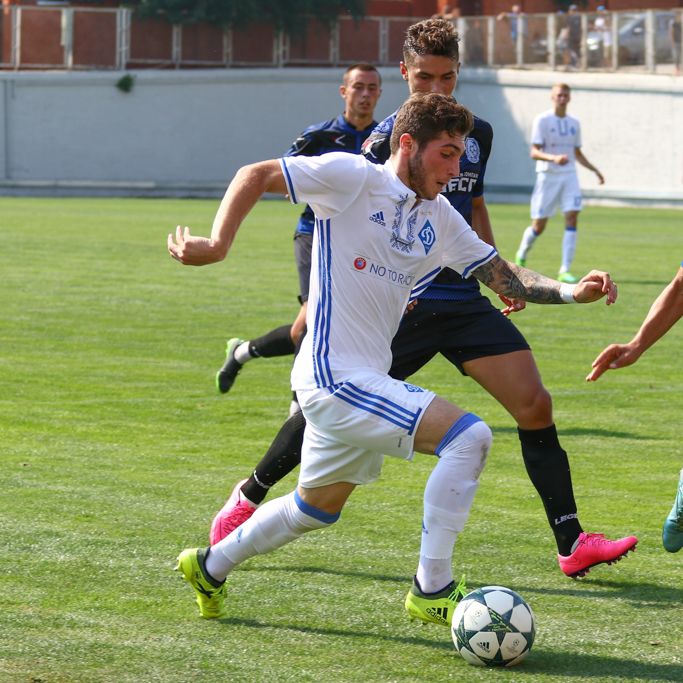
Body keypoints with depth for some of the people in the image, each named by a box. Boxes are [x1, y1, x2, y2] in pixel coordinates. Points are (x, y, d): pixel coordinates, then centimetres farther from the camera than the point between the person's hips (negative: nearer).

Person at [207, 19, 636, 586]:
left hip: (464, 301, 5)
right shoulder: (386, 140, -9)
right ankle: (248, 497, 23)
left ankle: (571, 544, -5)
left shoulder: (477, 134, 9)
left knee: (535, 405, -8)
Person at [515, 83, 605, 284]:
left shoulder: (574, 123, 10)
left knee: (572, 218, -13)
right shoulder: (542, 120, -6)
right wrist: (553, 158, -31)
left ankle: (565, 270, -13)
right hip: (547, 176, -4)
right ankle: (521, 256, 31)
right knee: (539, 225, 1)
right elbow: (534, 152, -14)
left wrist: (595, 170, 12)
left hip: (569, 176, 4)